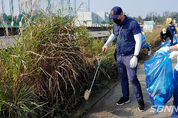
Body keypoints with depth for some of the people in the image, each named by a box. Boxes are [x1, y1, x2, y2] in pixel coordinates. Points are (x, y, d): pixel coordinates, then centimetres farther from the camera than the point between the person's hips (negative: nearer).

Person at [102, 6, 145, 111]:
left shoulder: (133, 24, -13)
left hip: (130, 56, -6)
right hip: (119, 56, 6)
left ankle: (140, 100, 12)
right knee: (123, 78, 12)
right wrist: (106, 44, 16)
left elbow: (138, 41, -14)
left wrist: (135, 56, -20)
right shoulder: (115, 25, 8)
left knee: (132, 79, -5)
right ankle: (125, 97, 28)